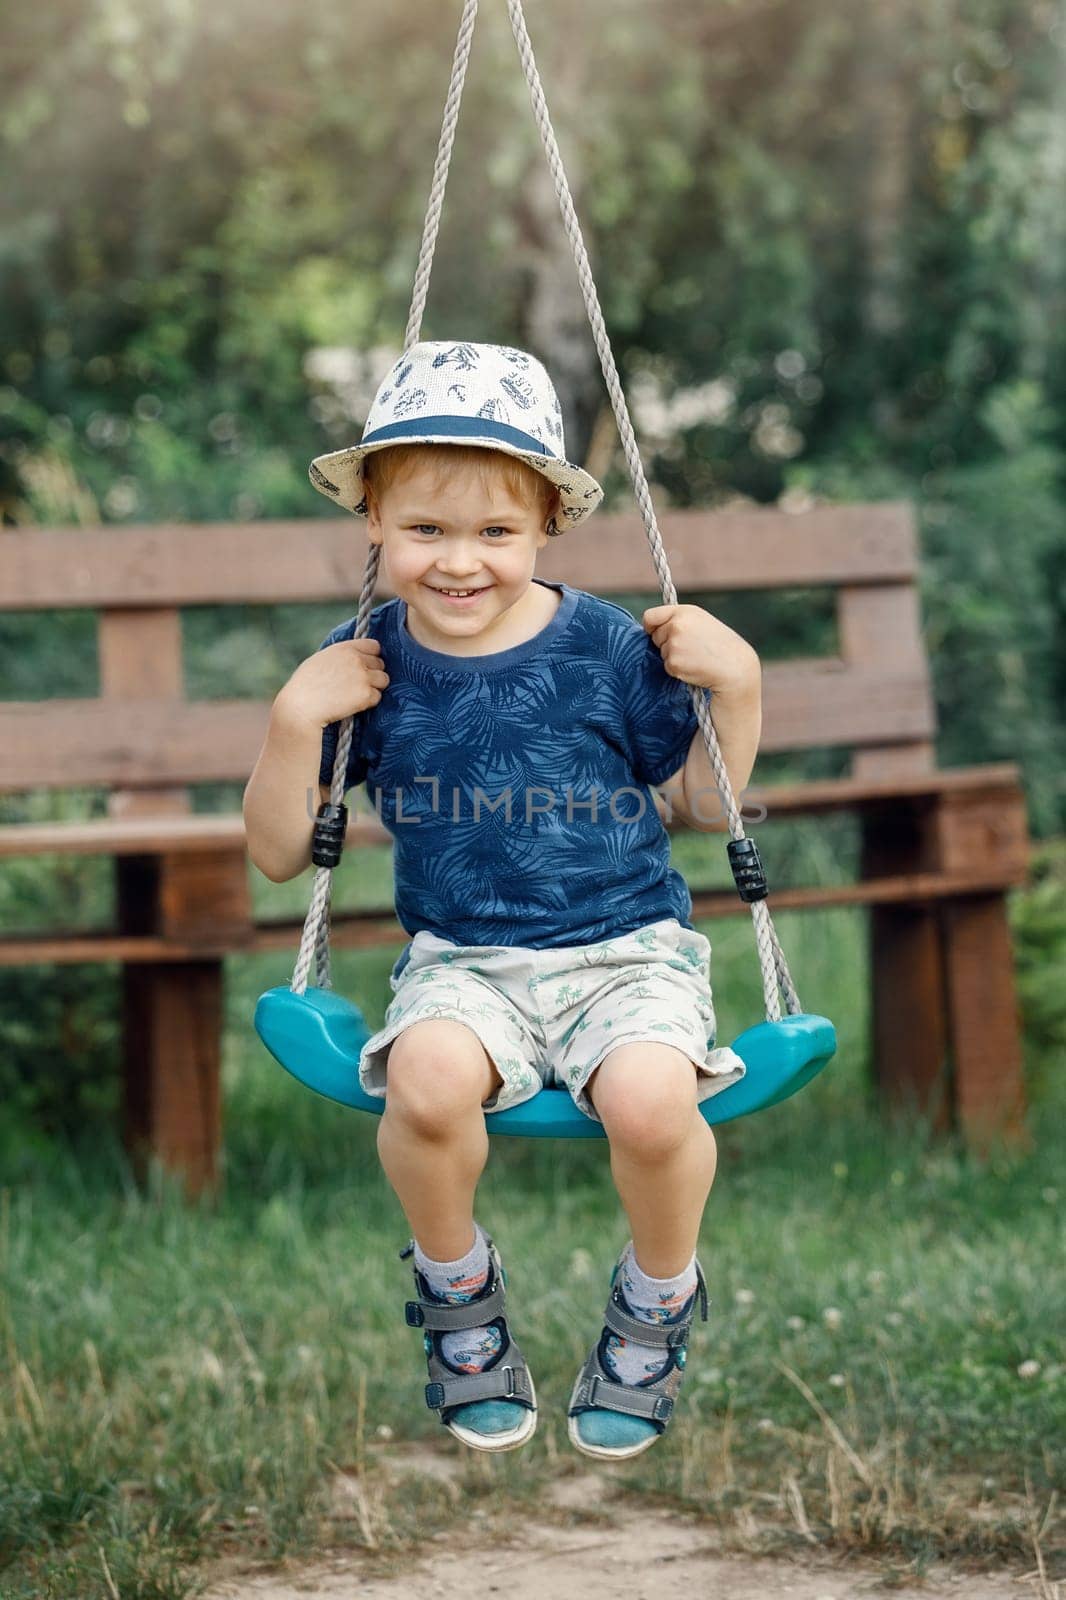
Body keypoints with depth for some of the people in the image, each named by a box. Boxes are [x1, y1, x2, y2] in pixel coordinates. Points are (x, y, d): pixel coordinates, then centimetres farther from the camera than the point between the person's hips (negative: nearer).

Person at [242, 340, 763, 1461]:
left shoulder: (607, 649, -3)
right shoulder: (363, 670, 0)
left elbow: (704, 803, 9)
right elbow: (279, 855, 3)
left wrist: (736, 685, -8)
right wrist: (296, 719, -12)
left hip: (626, 947, -1)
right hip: (461, 957, 1)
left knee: (648, 1102, -33)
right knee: (427, 1079, -34)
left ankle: (658, 1299, 3)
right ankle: (456, 1288, 0)